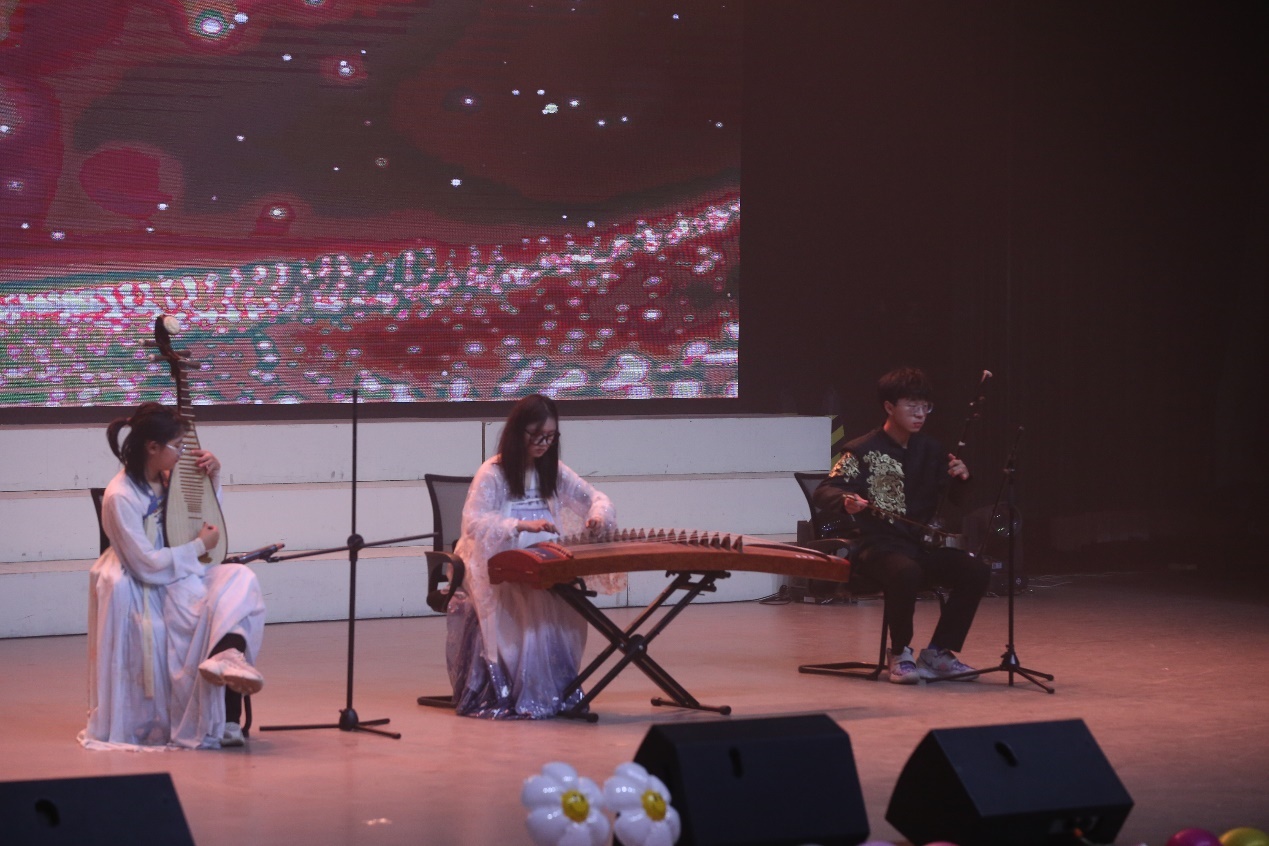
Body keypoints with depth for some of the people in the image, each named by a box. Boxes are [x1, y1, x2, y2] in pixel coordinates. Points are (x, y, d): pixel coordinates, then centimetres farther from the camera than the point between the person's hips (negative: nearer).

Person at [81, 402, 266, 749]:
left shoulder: (165, 480, 8)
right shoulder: (120, 497, -16)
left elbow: (207, 519, 25)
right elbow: (146, 564, -19)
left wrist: (213, 477, 8)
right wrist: (200, 547, -10)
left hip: (183, 576, 7)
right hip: (149, 592, -7)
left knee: (240, 580, -22)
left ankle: (226, 656, -42)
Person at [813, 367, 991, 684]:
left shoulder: (929, 450, 13)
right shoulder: (864, 451, -4)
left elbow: (953, 498, 23)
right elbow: (822, 493, -13)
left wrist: (960, 478, -1)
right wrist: (847, 502, -36)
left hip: (921, 545, 6)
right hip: (878, 547, -6)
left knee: (977, 571, -18)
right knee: (907, 573, -39)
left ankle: (938, 653, -6)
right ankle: (900, 654, -15)